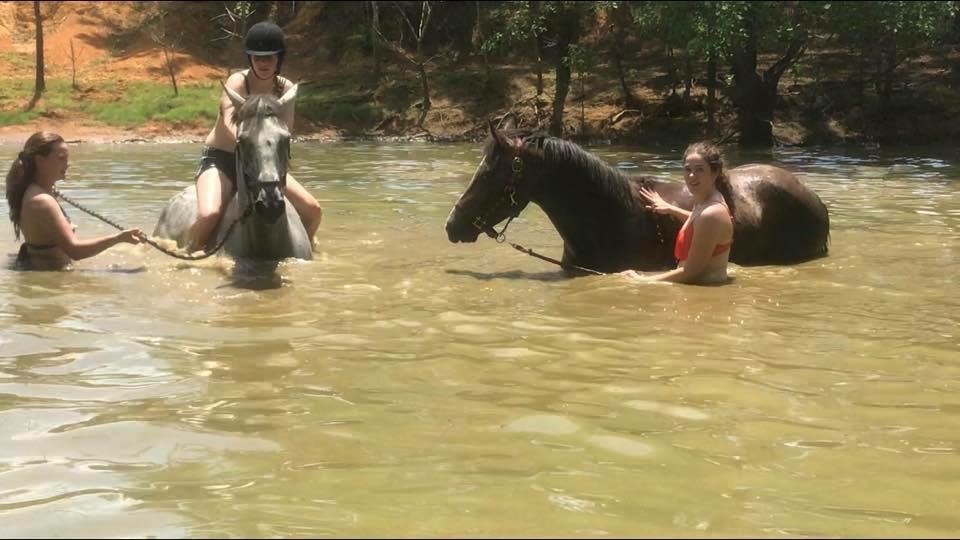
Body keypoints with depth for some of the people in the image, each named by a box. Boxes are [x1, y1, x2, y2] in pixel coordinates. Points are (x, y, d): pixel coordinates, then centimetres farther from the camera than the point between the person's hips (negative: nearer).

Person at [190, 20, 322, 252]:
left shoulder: (286, 88, -3)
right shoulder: (237, 82, -16)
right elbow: (229, 122, -32)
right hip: (220, 159, -4)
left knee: (313, 210, -8)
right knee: (209, 214, -32)